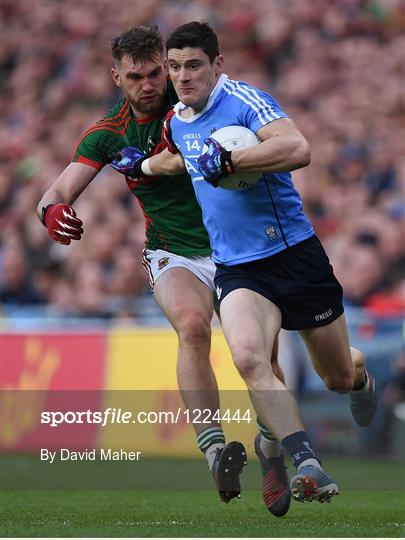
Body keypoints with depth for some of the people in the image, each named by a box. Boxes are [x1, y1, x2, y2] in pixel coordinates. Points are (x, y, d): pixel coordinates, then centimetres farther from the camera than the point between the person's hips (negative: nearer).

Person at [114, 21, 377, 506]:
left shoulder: (244, 101, -15)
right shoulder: (176, 123, 8)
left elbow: (298, 149, -33)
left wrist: (226, 160, -33)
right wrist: (144, 165, 27)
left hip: (294, 253, -4)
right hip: (236, 268, 4)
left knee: (339, 378, 11)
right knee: (247, 357, -28)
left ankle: (360, 373, 50)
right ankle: (307, 465, -27)